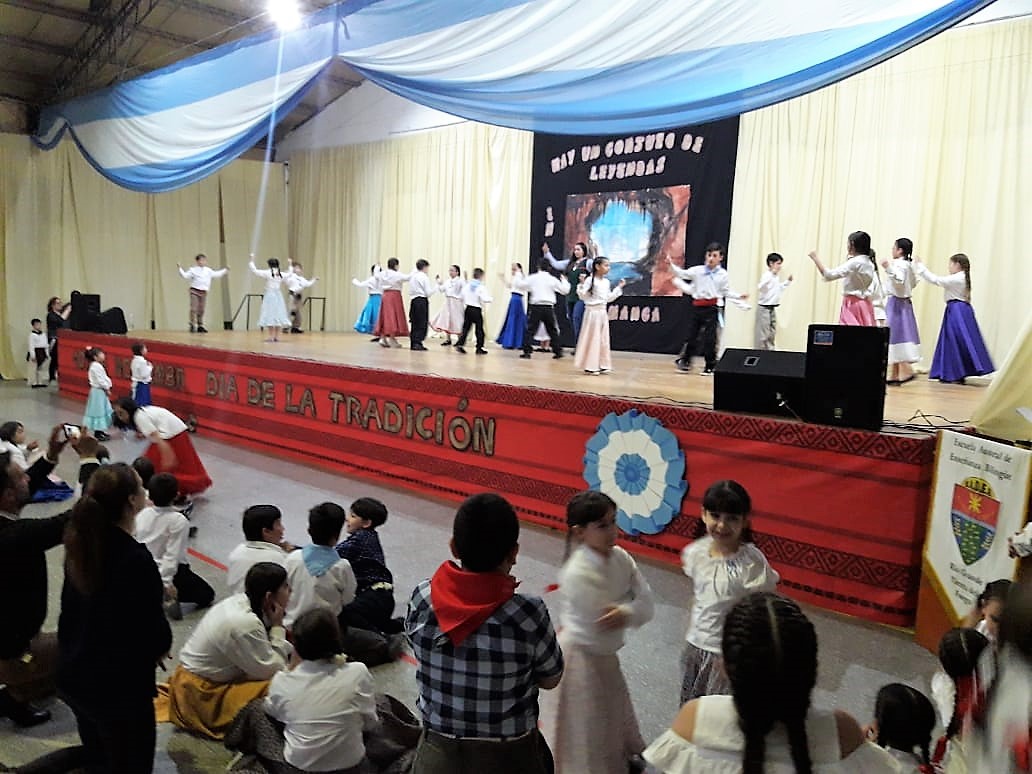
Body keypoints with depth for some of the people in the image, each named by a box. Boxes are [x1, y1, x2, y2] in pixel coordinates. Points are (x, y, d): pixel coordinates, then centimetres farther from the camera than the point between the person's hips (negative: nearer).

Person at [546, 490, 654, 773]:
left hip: (605, 655, 8)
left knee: (610, 721, 28)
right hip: (581, 657, -7)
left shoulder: (620, 557, -8)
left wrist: (626, 612, -31)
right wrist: (629, 604, -14)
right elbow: (602, 625, -26)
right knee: (586, 733, 11)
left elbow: (647, 606, -12)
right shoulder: (578, 573, -31)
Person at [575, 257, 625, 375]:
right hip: (592, 312, -7)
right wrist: (582, 284, -27)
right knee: (592, 339, -4)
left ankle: (602, 365, 15)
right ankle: (590, 366, 2)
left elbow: (609, 298, 17)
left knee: (604, 339, 8)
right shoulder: (590, 280, -11)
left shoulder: (606, 282, 11)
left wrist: (619, 287, 18)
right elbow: (582, 296, -14)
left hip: (603, 312, 7)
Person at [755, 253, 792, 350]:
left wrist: (788, 281, 17)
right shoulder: (767, 275, -16)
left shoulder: (777, 276, 11)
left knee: (772, 333, 15)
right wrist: (772, 274, -38)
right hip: (764, 308, -9)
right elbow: (760, 287, -34)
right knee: (763, 335, -5)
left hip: (772, 308, 9)